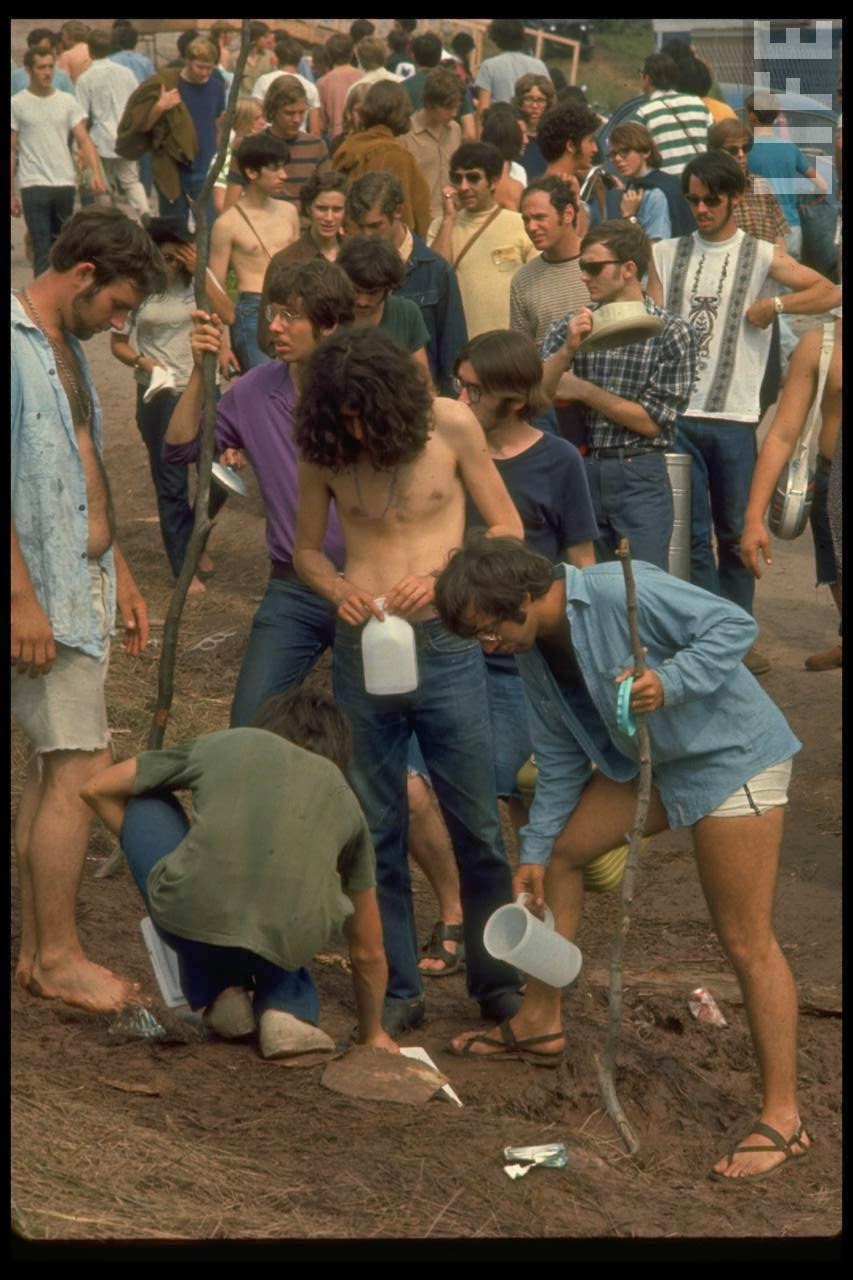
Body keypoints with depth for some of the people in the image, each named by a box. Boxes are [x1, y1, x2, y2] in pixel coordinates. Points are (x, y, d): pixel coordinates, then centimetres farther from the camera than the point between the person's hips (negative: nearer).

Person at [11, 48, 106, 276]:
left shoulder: (67, 101, 7)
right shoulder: (17, 104, 0)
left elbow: (84, 140, 1)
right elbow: (12, 151, 2)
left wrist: (96, 172, -15)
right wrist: (11, 193, -2)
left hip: (65, 183, 3)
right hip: (34, 186, -3)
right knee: (43, 250, -7)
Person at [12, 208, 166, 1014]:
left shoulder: (64, 344, 15)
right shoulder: (15, 342, -16)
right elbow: (14, 481, -21)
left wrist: (118, 575, 23)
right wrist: (23, 598, -24)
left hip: (82, 584, 10)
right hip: (40, 596, -10)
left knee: (53, 769, 11)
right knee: (79, 768, -9)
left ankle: (37, 952, 17)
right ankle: (57, 957, -1)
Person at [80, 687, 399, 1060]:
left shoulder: (220, 744, 26)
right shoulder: (343, 795, 29)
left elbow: (96, 789, 33)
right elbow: (368, 952, 37)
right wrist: (371, 1035, 54)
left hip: (192, 915, -3)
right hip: (290, 942, 3)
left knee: (146, 806, 31)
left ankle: (219, 994, 23)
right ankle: (289, 1010, 12)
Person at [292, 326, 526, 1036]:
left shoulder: (450, 425, -5)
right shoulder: (323, 451, 0)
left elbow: (507, 528, 2)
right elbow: (307, 550, 12)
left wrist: (441, 577, -14)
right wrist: (340, 589, -10)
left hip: (444, 642, -2)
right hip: (363, 647, 2)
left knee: (477, 825, 3)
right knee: (378, 829, 8)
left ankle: (498, 980, 18)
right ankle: (398, 991, 18)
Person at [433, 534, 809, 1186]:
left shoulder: (623, 592, -26)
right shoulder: (535, 654, 2)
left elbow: (734, 623, -23)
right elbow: (561, 759, 11)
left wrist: (670, 681, -36)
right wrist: (535, 851, 11)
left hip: (733, 759, -9)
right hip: (653, 762, 9)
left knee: (747, 942, -9)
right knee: (560, 850, 14)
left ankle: (783, 1119, -4)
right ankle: (540, 1023, 29)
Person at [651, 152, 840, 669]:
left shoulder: (761, 257, 3)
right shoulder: (667, 254, 11)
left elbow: (831, 292, -7)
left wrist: (772, 305, -13)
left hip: (733, 417, -1)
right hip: (675, 413, 1)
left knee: (737, 533, 6)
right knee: (692, 534, 3)